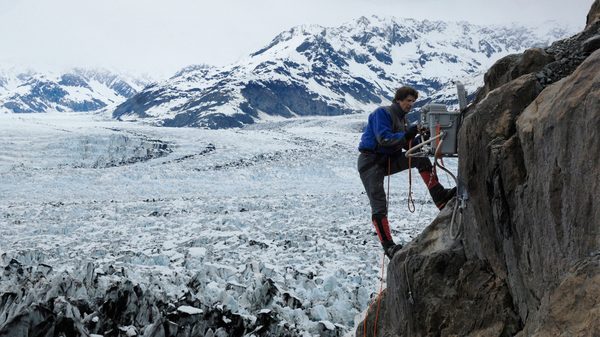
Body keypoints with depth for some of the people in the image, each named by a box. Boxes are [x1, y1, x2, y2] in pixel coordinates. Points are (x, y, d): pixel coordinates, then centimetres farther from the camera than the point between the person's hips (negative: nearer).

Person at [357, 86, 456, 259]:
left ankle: (440, 197, -12)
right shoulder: (382, 112, -11)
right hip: (371, 161, -8)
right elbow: (383, 139, -23)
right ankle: (388, 246, -15)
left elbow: (408, 144, 10)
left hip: (388, 160, 8)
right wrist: (407, 134, -29)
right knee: (379, 206, -15)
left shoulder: (401, 118, 15)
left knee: (421, 159, -10)